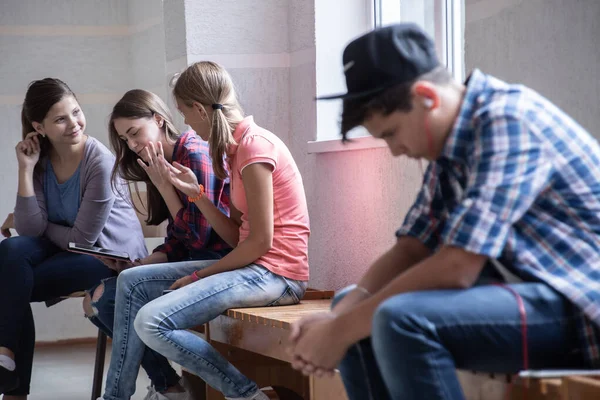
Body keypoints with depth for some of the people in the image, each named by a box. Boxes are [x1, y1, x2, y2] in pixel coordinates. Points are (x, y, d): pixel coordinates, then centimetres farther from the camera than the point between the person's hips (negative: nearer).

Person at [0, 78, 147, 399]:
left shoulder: (100, 162, -21)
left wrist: (43, 227, -2)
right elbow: (30, 230, -12)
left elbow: (83, 238, -16)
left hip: (112, 252, -6)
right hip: (65, 247, 6)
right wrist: (26, 169, -17)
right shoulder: (41, 160, -2)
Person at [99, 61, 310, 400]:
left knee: (151, 322, -22)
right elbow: (237, 236, 10)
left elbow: (261, 241, -18)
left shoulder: (254, 144, -14)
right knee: (132, 282, 9)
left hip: (276, 273, -10)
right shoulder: (238, 146, 16)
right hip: (252, 265, 10)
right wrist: (195, 192, 3)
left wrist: (200, 276, -10)